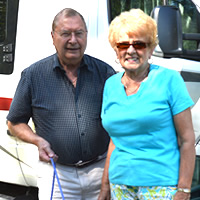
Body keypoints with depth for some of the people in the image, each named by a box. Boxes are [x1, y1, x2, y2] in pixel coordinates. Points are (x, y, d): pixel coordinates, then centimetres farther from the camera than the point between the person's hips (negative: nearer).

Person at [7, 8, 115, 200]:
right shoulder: (33, 75, 0)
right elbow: (14, 122, 8)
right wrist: (38, 140, -10)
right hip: (57, 172, -1)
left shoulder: (105, 72, 2)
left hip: (101, 170, 2)